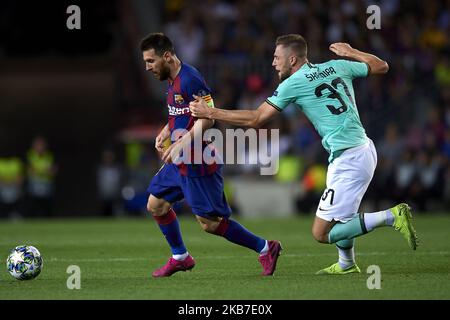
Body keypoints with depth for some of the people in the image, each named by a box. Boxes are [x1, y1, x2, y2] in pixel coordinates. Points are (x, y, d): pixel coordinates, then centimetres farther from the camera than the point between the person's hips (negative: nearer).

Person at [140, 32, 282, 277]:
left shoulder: (190, 80, -20)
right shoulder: (173, 80, 11)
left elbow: (206, 119, -24)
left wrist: (181, 144, -29)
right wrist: (166, 131, 10)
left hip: (198, 164, -10)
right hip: (179, 162, 10)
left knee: (210, 223, -7)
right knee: (156, 205, 13)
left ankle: (265, 248, 4)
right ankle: (180, 257, 28)